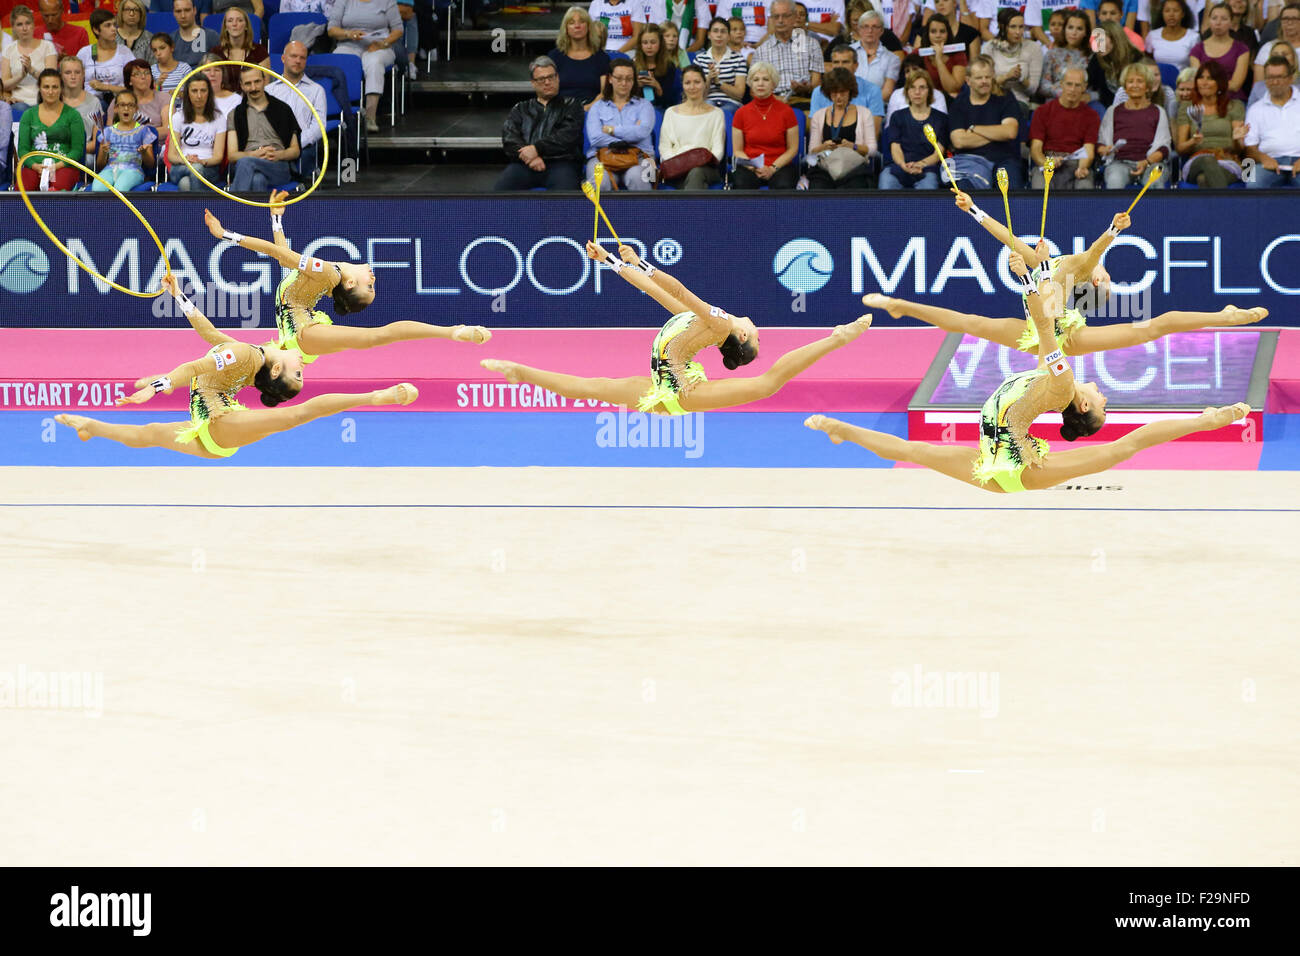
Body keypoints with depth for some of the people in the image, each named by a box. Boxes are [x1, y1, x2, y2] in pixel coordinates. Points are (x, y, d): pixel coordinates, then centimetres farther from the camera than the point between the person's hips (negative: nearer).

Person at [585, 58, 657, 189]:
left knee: (636, 177, -38)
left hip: (638, 155, 0)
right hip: (603, 155, 0)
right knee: (600, 182, -36)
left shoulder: (643, 106, 19)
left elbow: (642, 132, -3)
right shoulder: (598, 107, 20)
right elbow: (595, 138, 1)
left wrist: (609, 129, 4)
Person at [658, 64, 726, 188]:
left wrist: (706, 160, -13)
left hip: (706, 168, 0)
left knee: (696, 173, -40)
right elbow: (664, 147, 13)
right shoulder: (671, 113, 23)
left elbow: (718, 149, 9)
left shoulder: (716, 114, 20)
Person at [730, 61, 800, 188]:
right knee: (740, 184, -34)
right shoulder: (741, 113, 7)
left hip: (780, 165, -1)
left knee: (783, 186, -36)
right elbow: (737, 150, 8)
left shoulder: (786, 111, 3)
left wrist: (773, 168, -12)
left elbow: (793, 149, 3)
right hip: (750, 167, 1)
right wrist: (754, 168, -11)